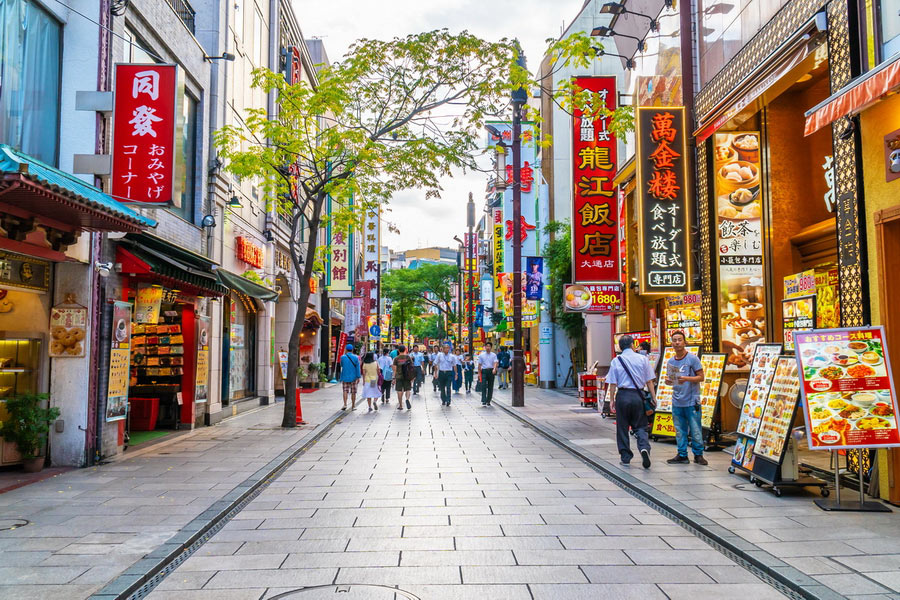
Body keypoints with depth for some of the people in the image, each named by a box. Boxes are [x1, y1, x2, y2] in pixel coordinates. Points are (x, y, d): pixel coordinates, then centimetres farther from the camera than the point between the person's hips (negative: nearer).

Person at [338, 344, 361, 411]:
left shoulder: (343, 357, -5)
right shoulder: (356, 357, -4)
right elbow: (358, 368, -5)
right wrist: (358, 377, -2)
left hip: (345, 377, 0)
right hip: (353, 377, 0)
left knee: (345, 391, 3)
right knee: (353, 392, 7)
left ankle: (345, 404, -15)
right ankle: (353, 406, 12)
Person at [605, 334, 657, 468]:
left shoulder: (616, 361, 0)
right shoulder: (643, 359, 1)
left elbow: (613, 383, -1)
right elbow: (649, 381, 2)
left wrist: (612, 400, 6)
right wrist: (653, 398, 8)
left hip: (623, 395, 0)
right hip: (638, 396, 1)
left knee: (622, 428, 10)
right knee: (640, 427, 8)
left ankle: (625, 457, 15)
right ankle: (644, 447, -18)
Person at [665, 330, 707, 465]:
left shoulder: (692, 358, -5)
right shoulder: (670, 362, 11)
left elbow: (701, 377, -6)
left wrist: (686, 379, -21)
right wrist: (668, 381, -4)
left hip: (691, 401, -4)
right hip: (677, 402, 5)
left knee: (695, 430, -2)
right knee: (680, 431, 8)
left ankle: (698, 455, 10)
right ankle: (682, 455, 16)